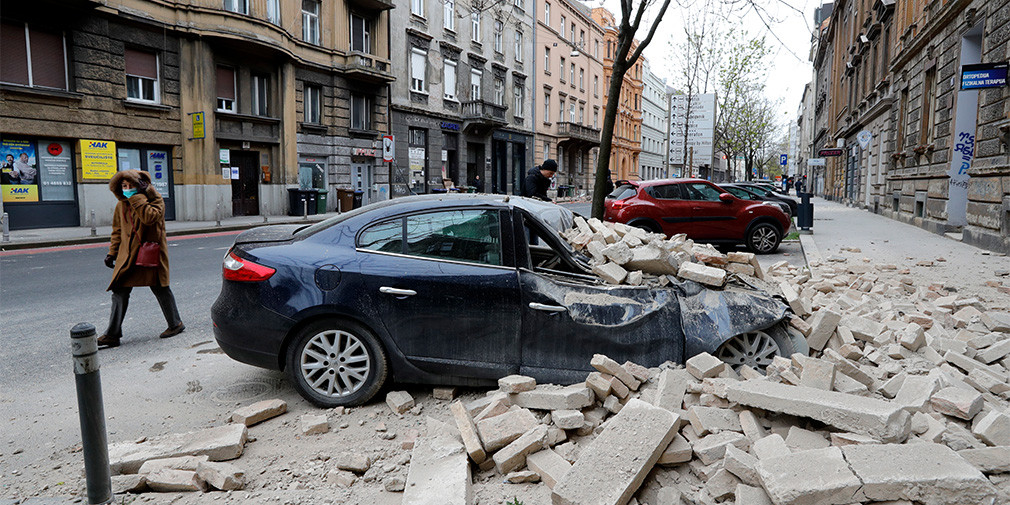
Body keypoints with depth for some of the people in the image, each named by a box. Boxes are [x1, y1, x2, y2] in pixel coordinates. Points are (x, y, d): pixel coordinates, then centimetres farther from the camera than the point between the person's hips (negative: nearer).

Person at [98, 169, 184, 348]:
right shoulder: (121, 205, 11)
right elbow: (117, 231, 19)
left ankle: (175, 324, 21)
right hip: (127, 255, 5)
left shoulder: (154, 199, -6)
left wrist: (137, 198, -23)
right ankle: (112, 334, 6)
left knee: (160, 289, 4)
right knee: (119, 291, 2)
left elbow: (150, 217, -27)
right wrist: (112, 253, 13)